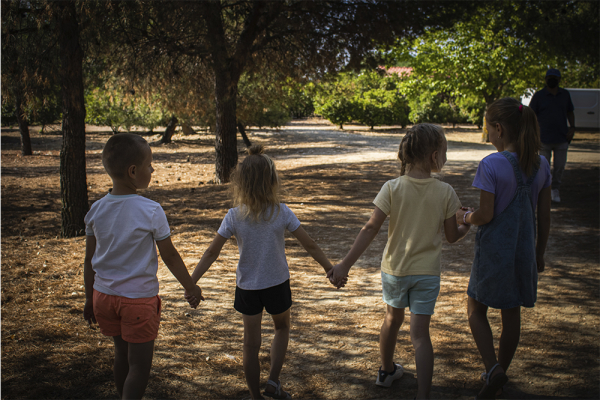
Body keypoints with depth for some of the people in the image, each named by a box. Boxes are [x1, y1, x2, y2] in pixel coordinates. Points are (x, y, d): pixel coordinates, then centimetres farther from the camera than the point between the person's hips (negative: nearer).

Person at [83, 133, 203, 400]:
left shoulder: (96, 210, -3)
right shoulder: (150, 211, -16)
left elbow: (89, 261, 5)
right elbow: (170, 257, -8)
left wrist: (89, 299, 17)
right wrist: (191, 288, 6)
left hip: (104, 295, 5)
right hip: (139, 298, -5)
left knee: (122, 354, 22)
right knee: (139, 365, 4)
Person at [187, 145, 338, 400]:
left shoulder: (234, 217, -13)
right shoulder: (282, 213, -15)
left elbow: (211, 254, -10)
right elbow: (310, 246, -9)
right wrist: (332, 270, 3)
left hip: (247, 288, 0)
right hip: (277, 285, 0)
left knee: (251, 344, 13)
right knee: (282, 327, 26)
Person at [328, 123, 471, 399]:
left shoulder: (392, 188, -12)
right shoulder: (446, 193, -11)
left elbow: (371, 229, -16)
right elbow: (452, 236, -2)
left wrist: (346, 264, -14)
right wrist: (468, 225, 20)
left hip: (394, 269, 2)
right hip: (427, 273, -1)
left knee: (393, 319, 24)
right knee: (420, 333, 1)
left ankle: (387, 370, 45)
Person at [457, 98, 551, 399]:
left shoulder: (491, 165, -19)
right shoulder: (541, 165, -1)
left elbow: (485, 215, -17)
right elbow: (544, 217, 5)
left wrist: (465, 216, 4)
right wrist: (539, 253, 16)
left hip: (493, 250, -5)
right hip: (524, 251, 5)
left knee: (476, 309, 13)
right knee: (512, 314, 17)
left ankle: (493, 369, -2)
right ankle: (500, 372, 32)